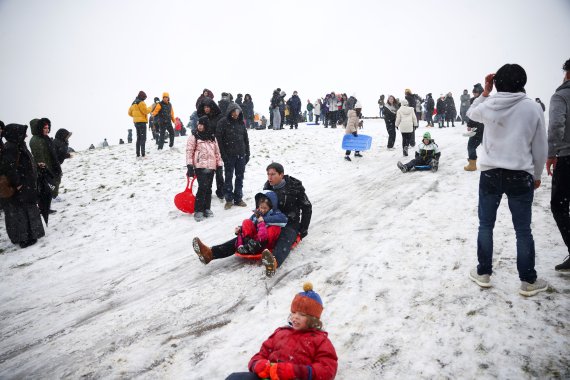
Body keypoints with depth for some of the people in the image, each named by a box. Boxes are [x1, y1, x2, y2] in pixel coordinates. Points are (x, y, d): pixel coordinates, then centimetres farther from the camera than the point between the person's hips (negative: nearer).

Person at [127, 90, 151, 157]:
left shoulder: (133, 103, 16)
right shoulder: (141, 102, -10)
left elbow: (130, 113, 19)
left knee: (138, 138, 13)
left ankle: (138, 153, 12)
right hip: (142, 122, -8)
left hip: (136, 122, 8)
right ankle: (142, 153, -15)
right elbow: (145, 111, -13)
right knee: (143, 138, -9)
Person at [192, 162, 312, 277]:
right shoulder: (268, 188, 5)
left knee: (284, 240, -39)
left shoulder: (295, 188, -8)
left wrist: (303, 230, -2)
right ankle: (210, 253, -32)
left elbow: (307, 208, -1)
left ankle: (274, 263, -74)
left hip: (290, 225, -5)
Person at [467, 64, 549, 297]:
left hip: (490, 173, 1)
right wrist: (537, 175, 13)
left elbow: (470, 113, 21)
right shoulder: (532, 108, -5)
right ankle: (528, 281, 18)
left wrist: (485, 91, 17)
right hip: (520, 175, 0)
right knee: (523, 230, 9)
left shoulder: (488, 105, -5)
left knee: (486, 225, 14)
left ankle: (483, 274, 22)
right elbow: (540, 147, 1)